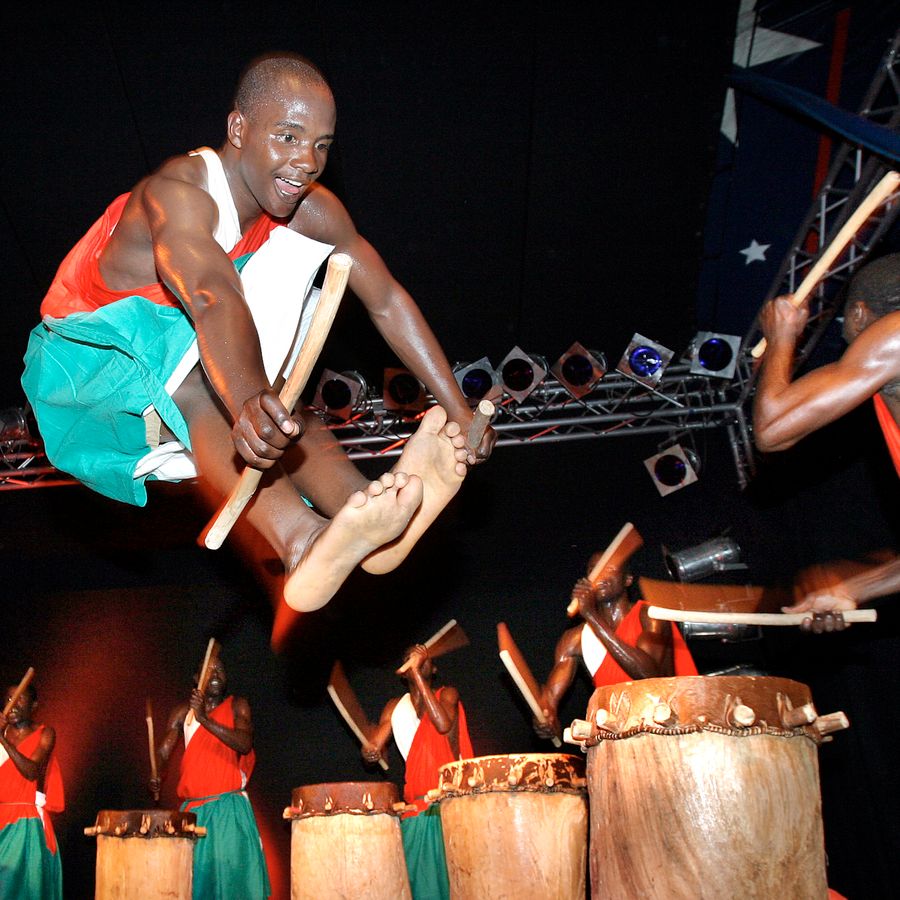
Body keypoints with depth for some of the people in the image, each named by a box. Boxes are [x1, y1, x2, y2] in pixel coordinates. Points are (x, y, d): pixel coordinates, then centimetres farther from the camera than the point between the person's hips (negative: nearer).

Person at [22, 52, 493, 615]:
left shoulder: (310, 209, -11)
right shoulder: (179, 192, -31)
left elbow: (388, 301, -11)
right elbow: (212, 298, -51)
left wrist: (458, 408, -18)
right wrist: (247, 400, -70)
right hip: (94, 353, -7)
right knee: (199, 385, -38)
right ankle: (305, 544, -61)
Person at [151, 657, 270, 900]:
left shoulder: (237, 706, 5)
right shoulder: (183, 712, 13)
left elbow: (245, 744, -11)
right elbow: (164, 750, 4)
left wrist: (205, 719, -19)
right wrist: (157, 776, -17)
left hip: (230, 807, -2)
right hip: (192, 808, 3)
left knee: (234, 870, -10)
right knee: (197, 873, 0)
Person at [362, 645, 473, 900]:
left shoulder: (446, 694, 1)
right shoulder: (395, 707, 13)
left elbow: (443, 724, -21)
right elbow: (372, 748, 6)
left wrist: (418, 673, -19)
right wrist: (371, 752, -19)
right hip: (416, 806, 4)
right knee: (419, 877, 1)